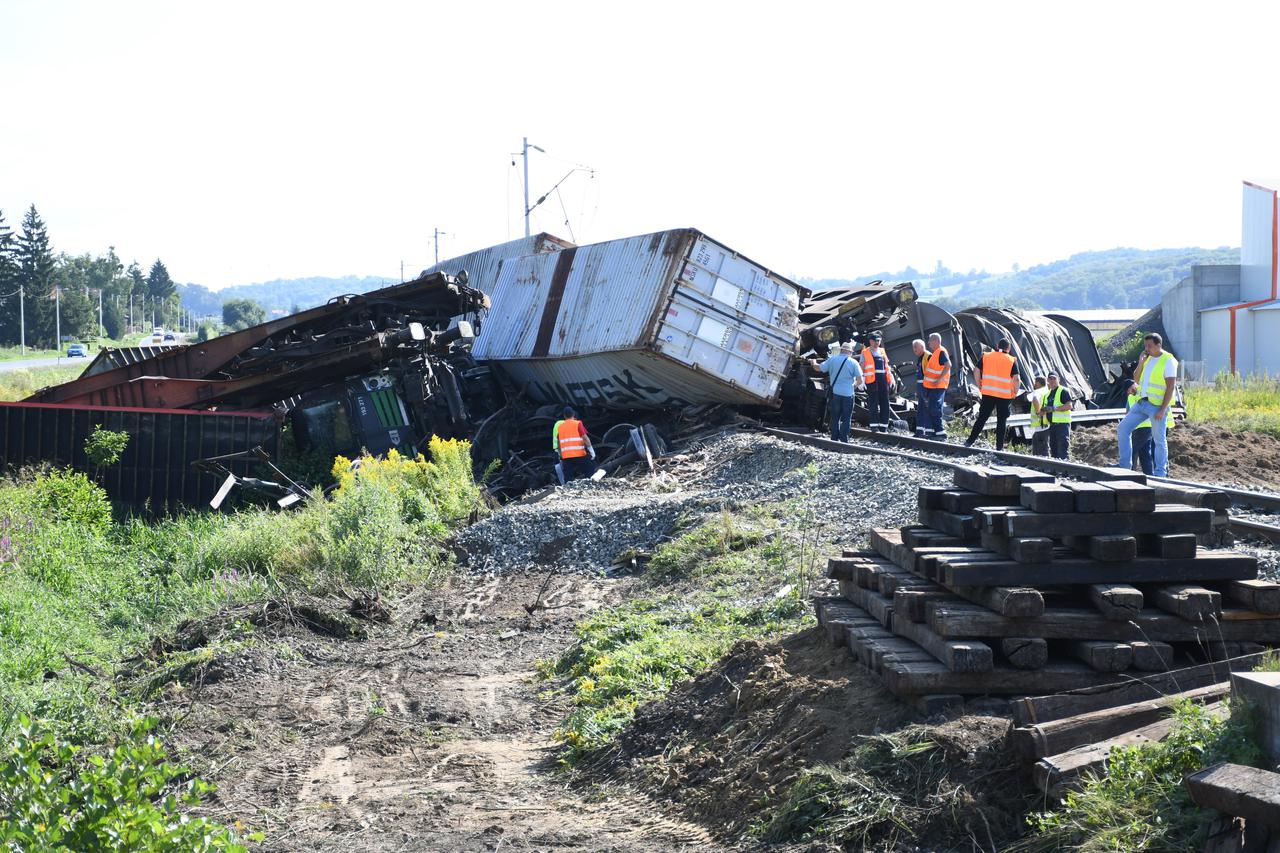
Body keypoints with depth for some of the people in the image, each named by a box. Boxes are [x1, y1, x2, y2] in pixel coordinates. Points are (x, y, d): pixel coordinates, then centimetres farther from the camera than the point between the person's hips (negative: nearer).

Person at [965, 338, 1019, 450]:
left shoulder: (986, 356, 4)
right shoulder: (1012, 360, -3)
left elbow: (976, 372, 1)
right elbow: (1016, 379, -10)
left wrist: (980, 386, 12)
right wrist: (1015, 392, 4)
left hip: (988, 393, 2)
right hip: (1004, 395, -2)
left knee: (982, 418, 9)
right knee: (1002, 420, 7)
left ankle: (970, 441, 7)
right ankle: (999, 446, 7)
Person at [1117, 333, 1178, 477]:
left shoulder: (1168, 361, -10)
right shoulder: (1147, 359, 13)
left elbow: (1171, 387, -15)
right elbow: (1137, 379, 15)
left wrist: (1162, 410, -20)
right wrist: (1141, 362, 0)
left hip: (1157, 406, -8)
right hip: (1141, 402, 8)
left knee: (1159, 440, -1)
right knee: (1122, 429, 4)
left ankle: (1160, 474, 6)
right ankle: (1124, 466, 10)